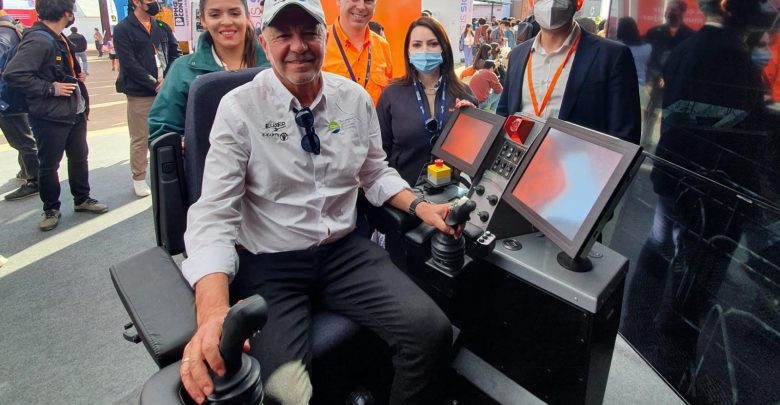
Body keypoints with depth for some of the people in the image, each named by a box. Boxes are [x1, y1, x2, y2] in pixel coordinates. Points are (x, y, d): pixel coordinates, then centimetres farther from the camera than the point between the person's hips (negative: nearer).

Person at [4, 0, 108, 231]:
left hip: (74, 112, 9)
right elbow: (13, 74, -25)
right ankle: (50, 209, 19)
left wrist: (76, 76, 7)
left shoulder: (59, 39, 11)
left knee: (79, 157, 17)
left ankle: (82, 199, 32)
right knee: (49, 165, 5)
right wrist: (51, 89, -22)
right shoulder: (38, 41, -19)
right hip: (50, 116, -9)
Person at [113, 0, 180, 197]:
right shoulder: (123, 29, -2)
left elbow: (175, 53, 9)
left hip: (165, 90, 4)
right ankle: (139, 178, 13)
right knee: (140, 139, 1)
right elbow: (129, 64, -10)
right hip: (140, 94, -4)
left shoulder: (163, 27, 14)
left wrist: (168, 79, -7)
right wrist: (155, 84, -13)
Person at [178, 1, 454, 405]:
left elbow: (375, 174, 16)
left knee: (432, 331, -16)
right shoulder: (239, 108, -9)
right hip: (269, 263, -3)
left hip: (345, 251, 4)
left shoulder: (356, 99, 3)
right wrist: (213, 311, -33)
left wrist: (420, 206, -3)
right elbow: (214, 214, -16)